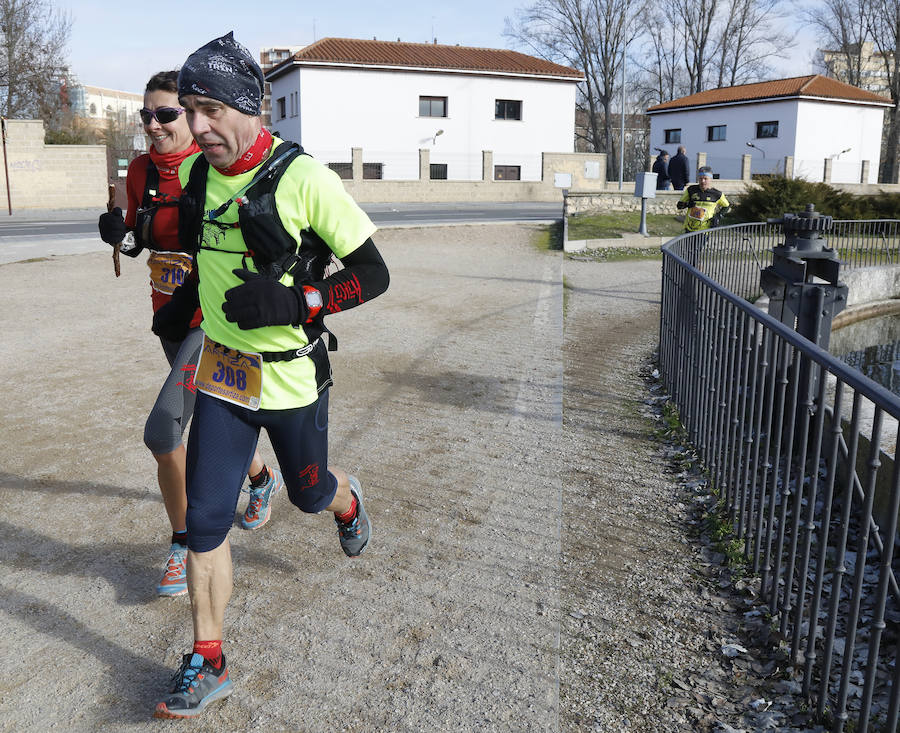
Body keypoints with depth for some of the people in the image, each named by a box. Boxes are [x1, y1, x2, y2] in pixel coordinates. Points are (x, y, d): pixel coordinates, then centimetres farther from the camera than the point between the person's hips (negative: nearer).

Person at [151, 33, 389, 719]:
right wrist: (184, 304, 11)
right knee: (205, 520, 2)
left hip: (292, 376, -4)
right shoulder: (195, 174, 1)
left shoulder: (304, 178, -19)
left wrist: (294, 303, -28)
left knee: (310, 494, 19)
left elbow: (373, 273, -17)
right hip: (221, 372, 4)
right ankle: (209, 664, 17)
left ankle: (348, 500, 57)